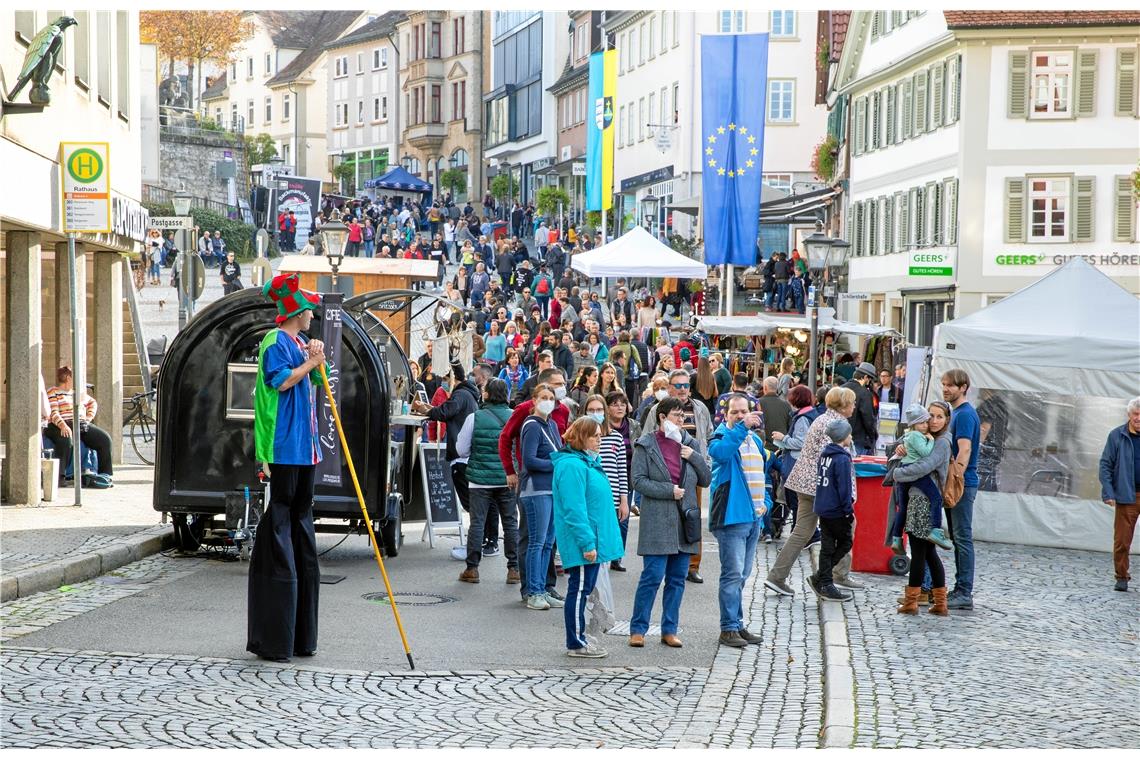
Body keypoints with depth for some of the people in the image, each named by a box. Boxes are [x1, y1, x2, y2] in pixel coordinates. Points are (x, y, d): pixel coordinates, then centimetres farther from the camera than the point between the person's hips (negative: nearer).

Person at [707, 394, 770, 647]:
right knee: (733, 574, -10)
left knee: (742, 575, 14)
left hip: (754, 516, 8)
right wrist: (742, 427, -36)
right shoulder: (722, 436, -6)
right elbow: (719, 451, -31)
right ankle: (729, 628, -6)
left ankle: (737, 624, 20)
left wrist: (766, 501, 12)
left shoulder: (756, 440, 18)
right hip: (731, 515, -8)